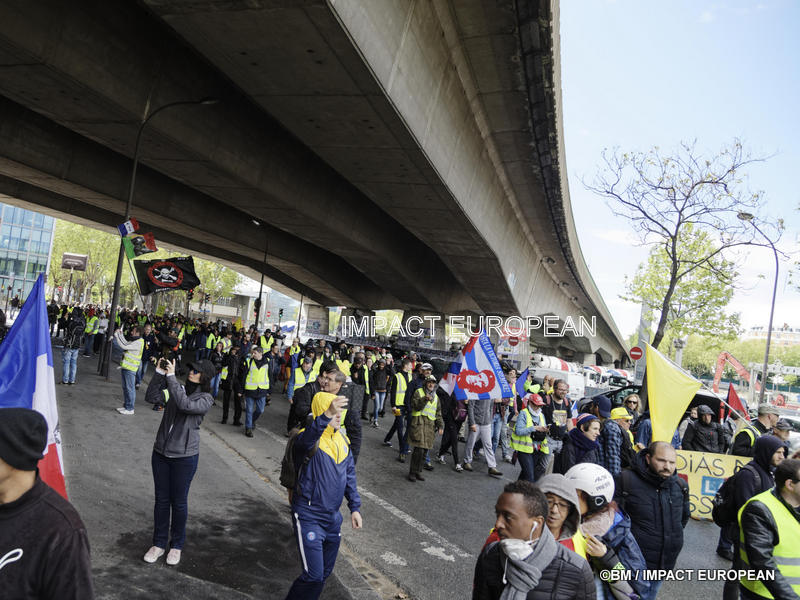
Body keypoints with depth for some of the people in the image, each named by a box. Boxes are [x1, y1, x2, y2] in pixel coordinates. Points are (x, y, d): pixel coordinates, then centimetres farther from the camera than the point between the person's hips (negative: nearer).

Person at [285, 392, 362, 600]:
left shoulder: (343, 441, 5)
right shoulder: (310, 438, -17)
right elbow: (306, 440, -44)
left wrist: (355, 507, 8)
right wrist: (326, 416, -60)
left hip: (333, 517, 7)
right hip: (309, 518, -7)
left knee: (325, 573, 17)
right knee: (314, 576, -8)